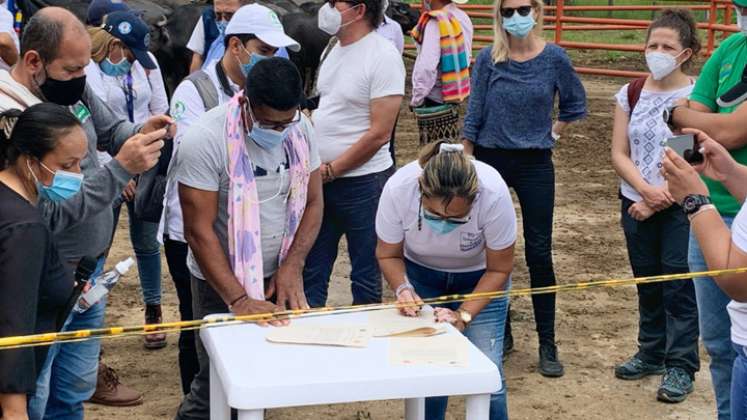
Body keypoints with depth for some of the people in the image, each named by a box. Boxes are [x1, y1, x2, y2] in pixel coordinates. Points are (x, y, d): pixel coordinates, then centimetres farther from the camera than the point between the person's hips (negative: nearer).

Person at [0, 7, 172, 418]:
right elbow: (50, 214, -28)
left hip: (88, 267, 8)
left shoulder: (72, 89, -4)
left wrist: (140, 133, -10)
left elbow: (111, 129, 14)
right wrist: (121, 167, -30)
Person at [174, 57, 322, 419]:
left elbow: (312, 203, 5)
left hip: (278, 277, 5)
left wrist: (292, 266, -9)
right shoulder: (205, 140, -21)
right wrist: (239, 300, -24)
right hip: (222, 281, -4)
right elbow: (199, 231, -20)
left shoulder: (301, 129, -4)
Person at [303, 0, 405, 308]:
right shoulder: (336, 49, 10)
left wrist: (330, 170, -13)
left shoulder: (383, 57, -14)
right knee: (312, 269, 13)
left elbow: (379, 134, -17)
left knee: (366, 273, 7)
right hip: (321, 179, 7)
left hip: (362, 181, -7)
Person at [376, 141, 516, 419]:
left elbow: (499, 270, -18)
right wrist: (402, 288, -29)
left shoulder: (494, 194, -35)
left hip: (480, 277, -1)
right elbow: (388, 254, -11)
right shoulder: (397, 188, -32)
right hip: (420, 274, 1)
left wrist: (463, 315, -27)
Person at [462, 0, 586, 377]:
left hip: (535, 165, -1)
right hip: (491, 160, 1)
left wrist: (552, 134, 5)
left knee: (539, 253, -1)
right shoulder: (489, 59, -3)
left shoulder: (554, 58, -4)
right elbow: (473, 115, 0)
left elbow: (575, 105, 11)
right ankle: (501, 333, 22)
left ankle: (547, 344, 7)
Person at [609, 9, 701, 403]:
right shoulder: (631, 94, 4)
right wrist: (646, 190, -13)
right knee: (647, 281, 13)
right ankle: (651, 353, 27)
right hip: (636, 203, 5)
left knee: (679, 284, -3)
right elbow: (619, 154, 2)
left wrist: (657, 202, -13)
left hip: (680, 207, -4)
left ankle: (680, 366, 5)